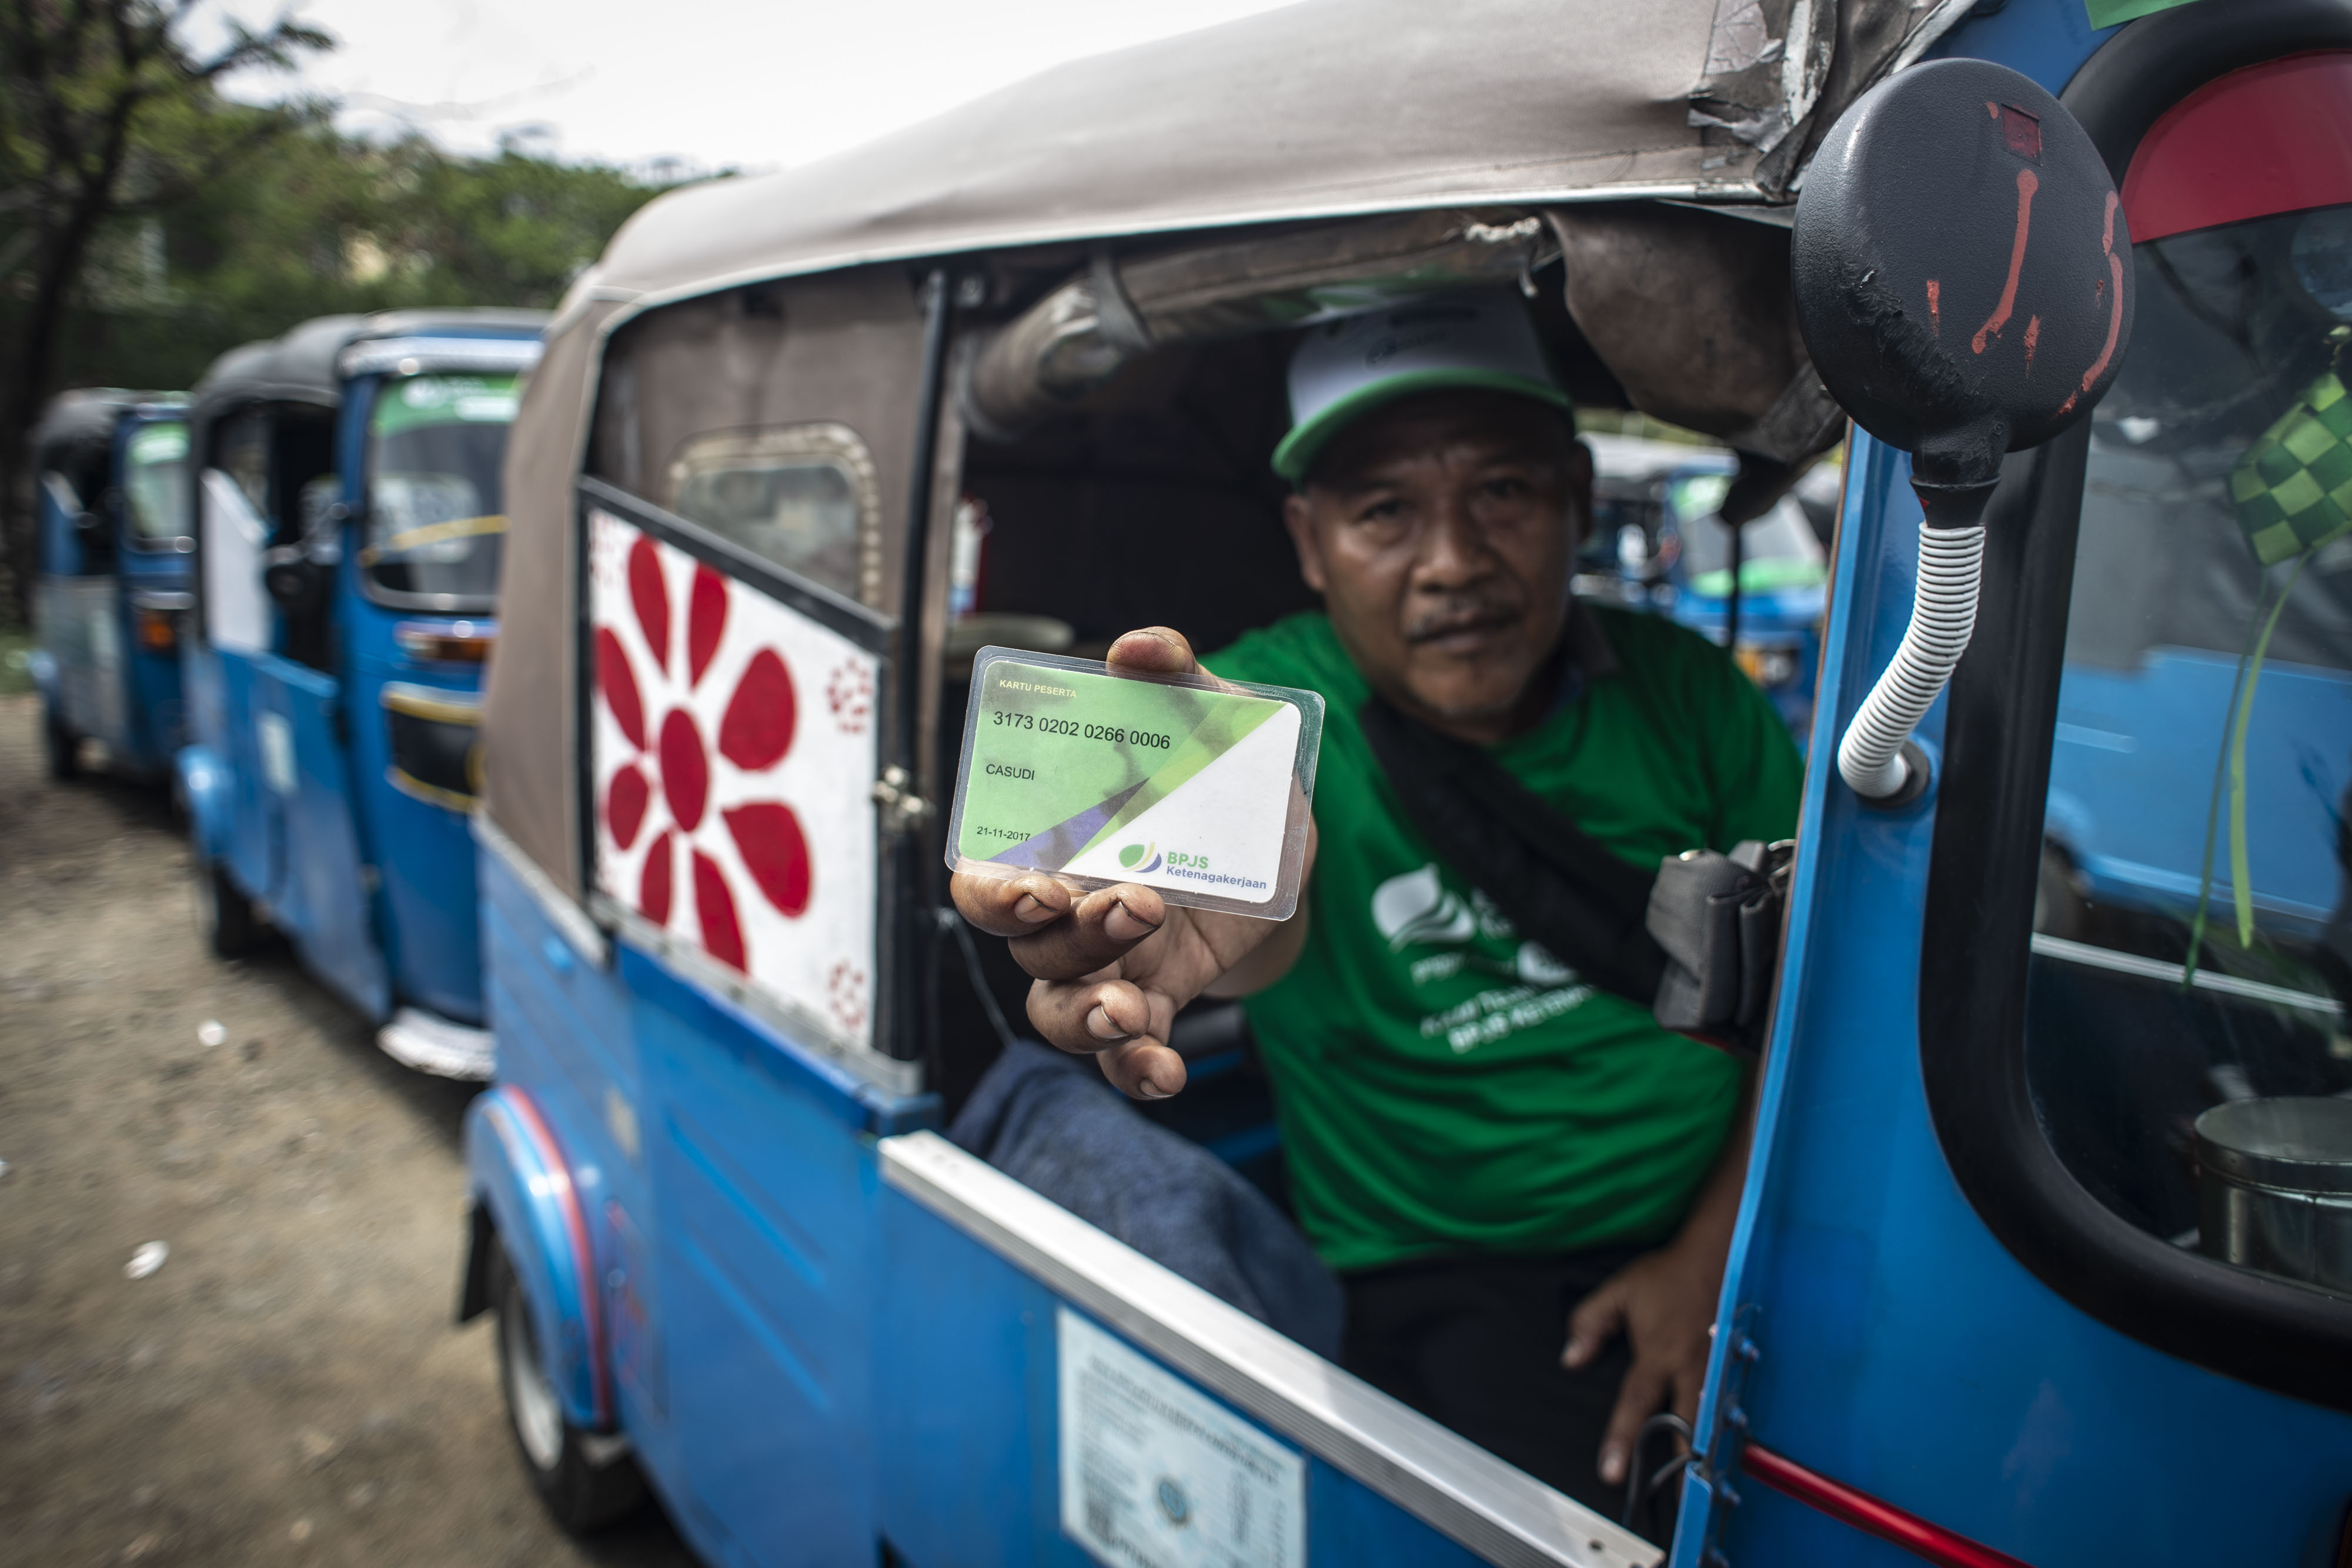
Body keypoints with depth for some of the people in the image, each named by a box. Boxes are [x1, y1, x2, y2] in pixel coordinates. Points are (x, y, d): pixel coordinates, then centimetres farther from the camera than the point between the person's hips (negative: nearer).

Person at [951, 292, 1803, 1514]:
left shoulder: (1683, 686, 2)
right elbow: (1275, 921, -32)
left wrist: (1717, 1253, -6)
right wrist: (1229, 911, -57)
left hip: (1712, 1237, 4)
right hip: (1446, 1285, -3)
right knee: (1592, 1505, -25)